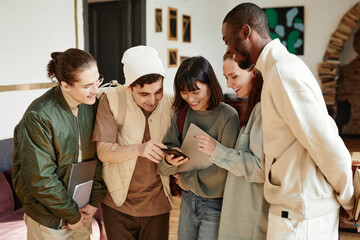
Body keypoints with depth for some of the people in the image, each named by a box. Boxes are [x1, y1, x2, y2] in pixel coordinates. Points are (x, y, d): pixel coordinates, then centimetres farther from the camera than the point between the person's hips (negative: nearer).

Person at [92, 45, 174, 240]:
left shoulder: (170, 103, -5)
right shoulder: (112, 100, -13)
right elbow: (103, 152, -16)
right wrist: (138, 149, -33)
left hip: (156, 203, 2)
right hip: (118, 203, -1)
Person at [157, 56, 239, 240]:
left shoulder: (227, 116, -15)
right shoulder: (180, 115, 2)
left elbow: (225, 168, -21)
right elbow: (163, 169, 1)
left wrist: (186, 179, -9)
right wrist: (169, 160, -23)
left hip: (215, 204, -5)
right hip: (188, 200, 5)